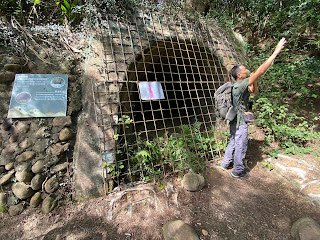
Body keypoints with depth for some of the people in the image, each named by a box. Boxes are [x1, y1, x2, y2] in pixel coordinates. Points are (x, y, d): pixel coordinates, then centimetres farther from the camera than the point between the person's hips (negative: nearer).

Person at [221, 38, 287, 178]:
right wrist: (276, 51, -23)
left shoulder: (240, 86, 7)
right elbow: (260, 71, -27)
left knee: (233, 143, 21)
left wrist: (254, 81, 0)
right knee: (241, 146, 5)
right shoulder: (240, 85, -21)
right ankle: (238, 171, 21)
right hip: (240, 122, -9)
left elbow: (253, 91, 19)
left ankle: (226, 164, 35)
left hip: (235, 121, 9)